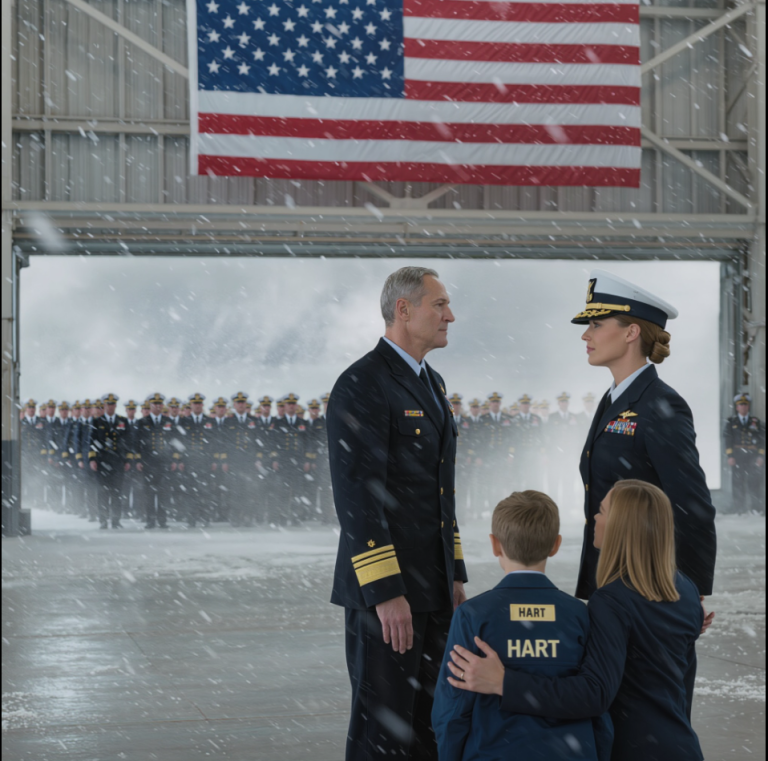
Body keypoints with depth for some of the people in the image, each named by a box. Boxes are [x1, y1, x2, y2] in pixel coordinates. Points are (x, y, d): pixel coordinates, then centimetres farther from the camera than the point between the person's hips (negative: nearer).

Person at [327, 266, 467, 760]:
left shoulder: (431, 384, 16)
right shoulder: (361, 385, -14)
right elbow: (357, 497, -20)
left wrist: (455, 574, 17)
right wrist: (385, 593, -23)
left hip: (433, 589, 9)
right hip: (386, 589, -9)